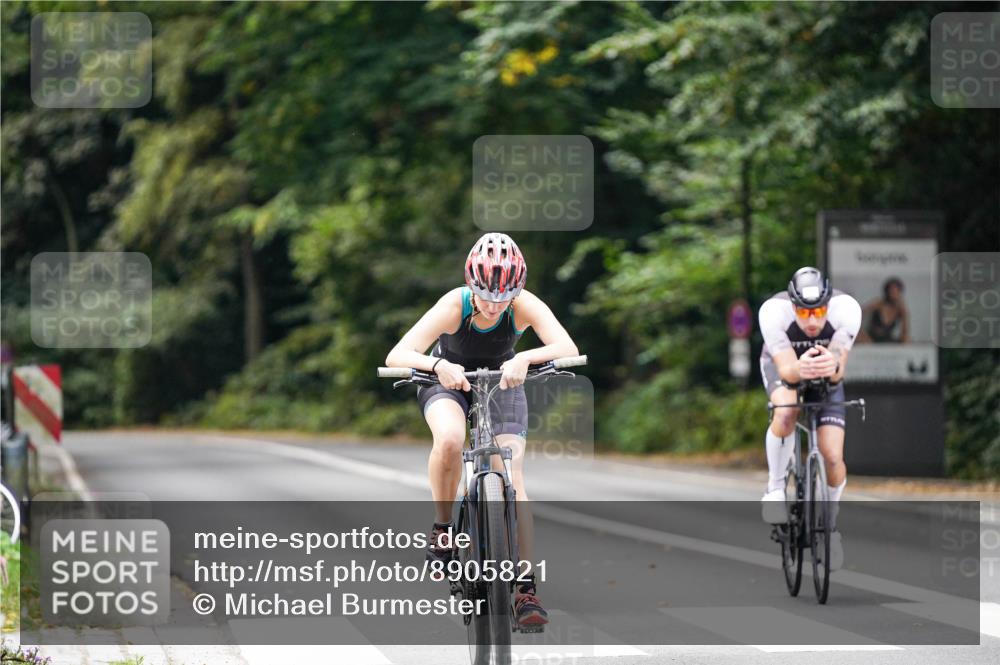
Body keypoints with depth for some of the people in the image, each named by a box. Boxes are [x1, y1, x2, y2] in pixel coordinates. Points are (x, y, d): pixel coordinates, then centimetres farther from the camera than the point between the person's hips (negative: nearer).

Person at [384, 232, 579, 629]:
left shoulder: (524, 305, -28)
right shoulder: (454, 305, -31)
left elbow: (568, 349, -42)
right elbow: (396, 356, -39)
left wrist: (525, 358, -59)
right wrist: (437, 365, -58)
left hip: (502, 383, 1)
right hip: (448, 382, -1)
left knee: (513, 476, -14)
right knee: (449, 441, -34)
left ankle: (526, 589, -12)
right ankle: (442, 528, -11)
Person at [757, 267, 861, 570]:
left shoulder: (847, 309, -35)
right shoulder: (773, 311, -36)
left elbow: (839, 370, -38)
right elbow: (786, 369, -39)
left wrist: (831, 367, -62)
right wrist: (799, 370, -62)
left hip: (827, 376, 1)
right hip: (782, 363, -1)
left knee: (833, 457, -13)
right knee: (786, 411, -37)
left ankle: (830, 523, 17)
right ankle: (775, 487, -13)